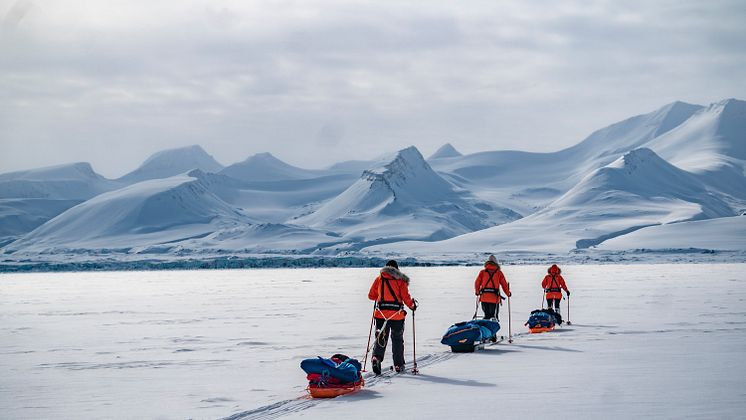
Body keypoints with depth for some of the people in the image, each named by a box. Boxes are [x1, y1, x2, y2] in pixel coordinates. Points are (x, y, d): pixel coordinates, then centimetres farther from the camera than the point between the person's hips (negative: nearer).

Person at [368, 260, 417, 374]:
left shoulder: (379, 279, 7)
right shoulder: (401, 280, 1)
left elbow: (371, 296, 11)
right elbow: (405, 297, -6)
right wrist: (412, 305, 12)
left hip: (381, 313, 1)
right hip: (397, 314, -1)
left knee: (381, 338, 4)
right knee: (397, 339, 12)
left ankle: (376, 357, -21)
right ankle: (398, 365, 16)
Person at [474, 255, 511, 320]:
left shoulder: (482, 272, 9)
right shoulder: (499, 273, 6)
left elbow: (477, 283, 7)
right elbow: (504, 284, 6)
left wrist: (477, 292, 25)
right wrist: (508, 293, 21)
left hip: (484, 297, 1)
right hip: (495, 297, -1)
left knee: (487, 315, 12)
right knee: (494, 316, 5)